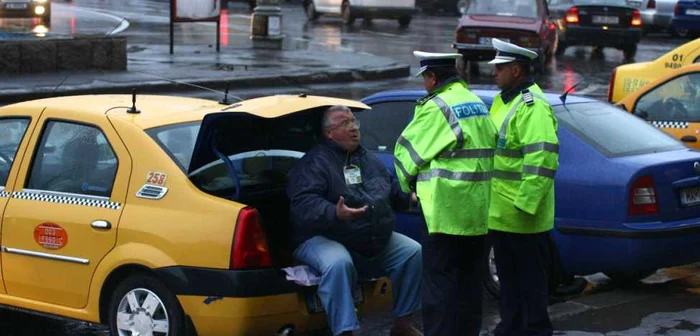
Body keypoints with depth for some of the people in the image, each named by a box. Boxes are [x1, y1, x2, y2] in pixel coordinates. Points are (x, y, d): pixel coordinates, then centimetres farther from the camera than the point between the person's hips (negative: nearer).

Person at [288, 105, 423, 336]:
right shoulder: (315, 162, -11)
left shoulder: (369, 160, 17)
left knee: (414, 253, -1)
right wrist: (334, 213, -44)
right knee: (339, 264, -39)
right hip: (323, 237, -8)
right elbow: (304, 203, -25)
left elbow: (395, 191, 27)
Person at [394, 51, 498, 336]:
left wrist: (410, 185, 13)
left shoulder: (437, 108, -12)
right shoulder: (477, 104, 14)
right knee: (469, 281, 16)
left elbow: (407, 152, -6)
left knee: (439, 285, -4)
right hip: (477, 212, 8)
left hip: (446, 213, -8)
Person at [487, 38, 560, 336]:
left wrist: (525, 204, -26)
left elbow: (542, 160, -24)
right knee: (507, 273, 18)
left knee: (530, 275, 1)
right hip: (499, 211, 10)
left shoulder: (533, 106, -17)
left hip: (523, 215, -10)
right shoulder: (501, 101, 14)